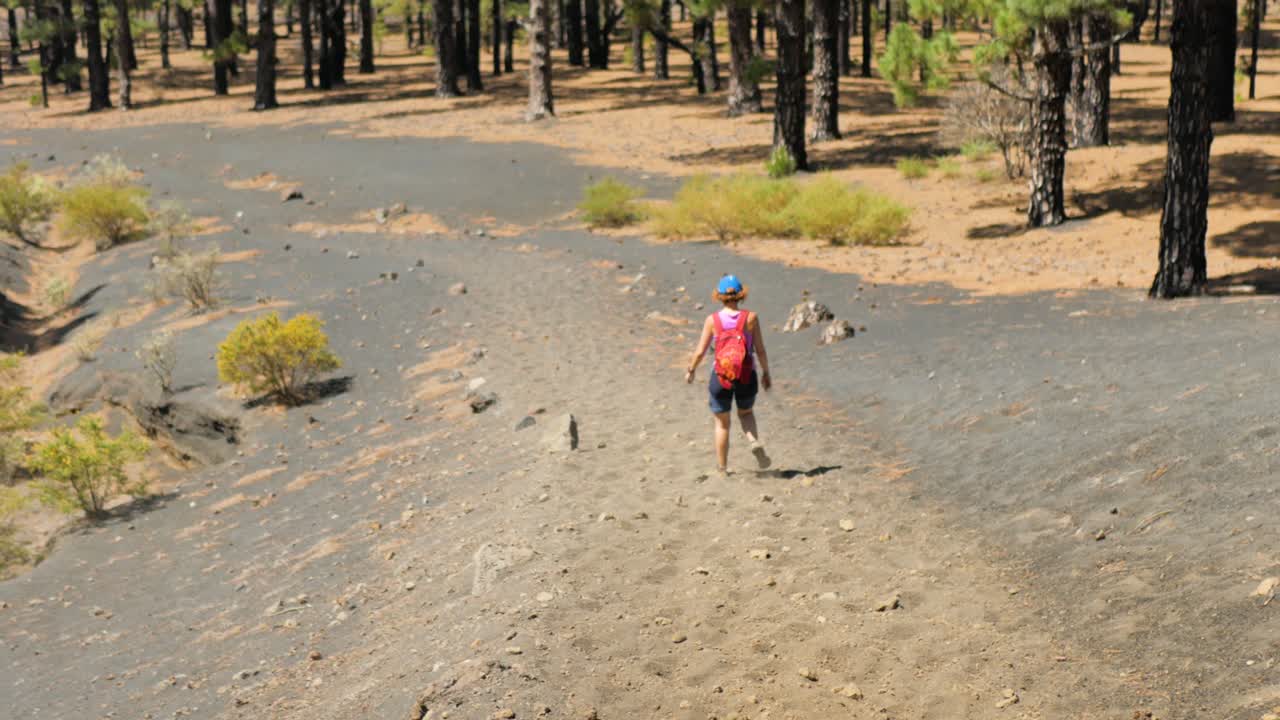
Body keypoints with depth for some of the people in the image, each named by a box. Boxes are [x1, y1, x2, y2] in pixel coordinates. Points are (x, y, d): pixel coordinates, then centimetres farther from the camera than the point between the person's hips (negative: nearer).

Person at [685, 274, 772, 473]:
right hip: (747, 377, 0)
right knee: (746, 413, 27)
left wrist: (690, 371, 12)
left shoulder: (712, 320, -8)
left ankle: (722, 468, 24)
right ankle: (755, 442, -1)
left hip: (721, 376, 0)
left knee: (722, 423, 19)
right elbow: (760, 350, -7)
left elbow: (700, 352, -6)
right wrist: (766, 373, 9)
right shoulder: (751, 318, -8)